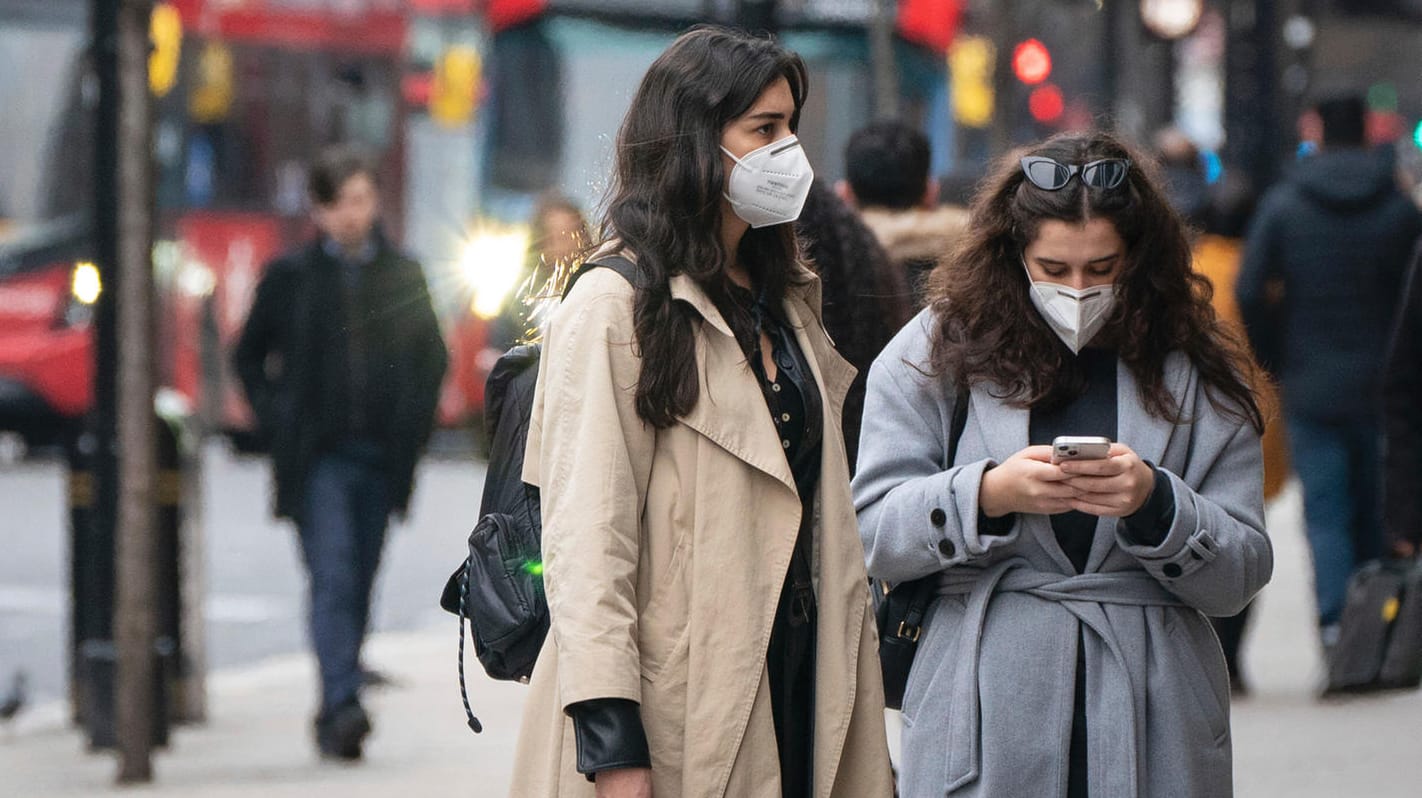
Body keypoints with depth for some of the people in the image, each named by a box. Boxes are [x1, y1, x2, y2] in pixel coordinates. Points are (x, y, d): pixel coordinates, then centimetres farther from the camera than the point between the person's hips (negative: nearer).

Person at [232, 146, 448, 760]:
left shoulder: (402, 276, 9)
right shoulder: (291, 277, 3)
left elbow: (432, 357, 17)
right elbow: (249, 356, 11)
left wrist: (413, 426, 5)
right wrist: (276, 420, -1)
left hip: (381, 456, 3)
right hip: (317, 457, -3)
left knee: (358, 587, 6)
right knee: (333, 578, -17)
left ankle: (335, 716, 17)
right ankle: (342, 705, -27)